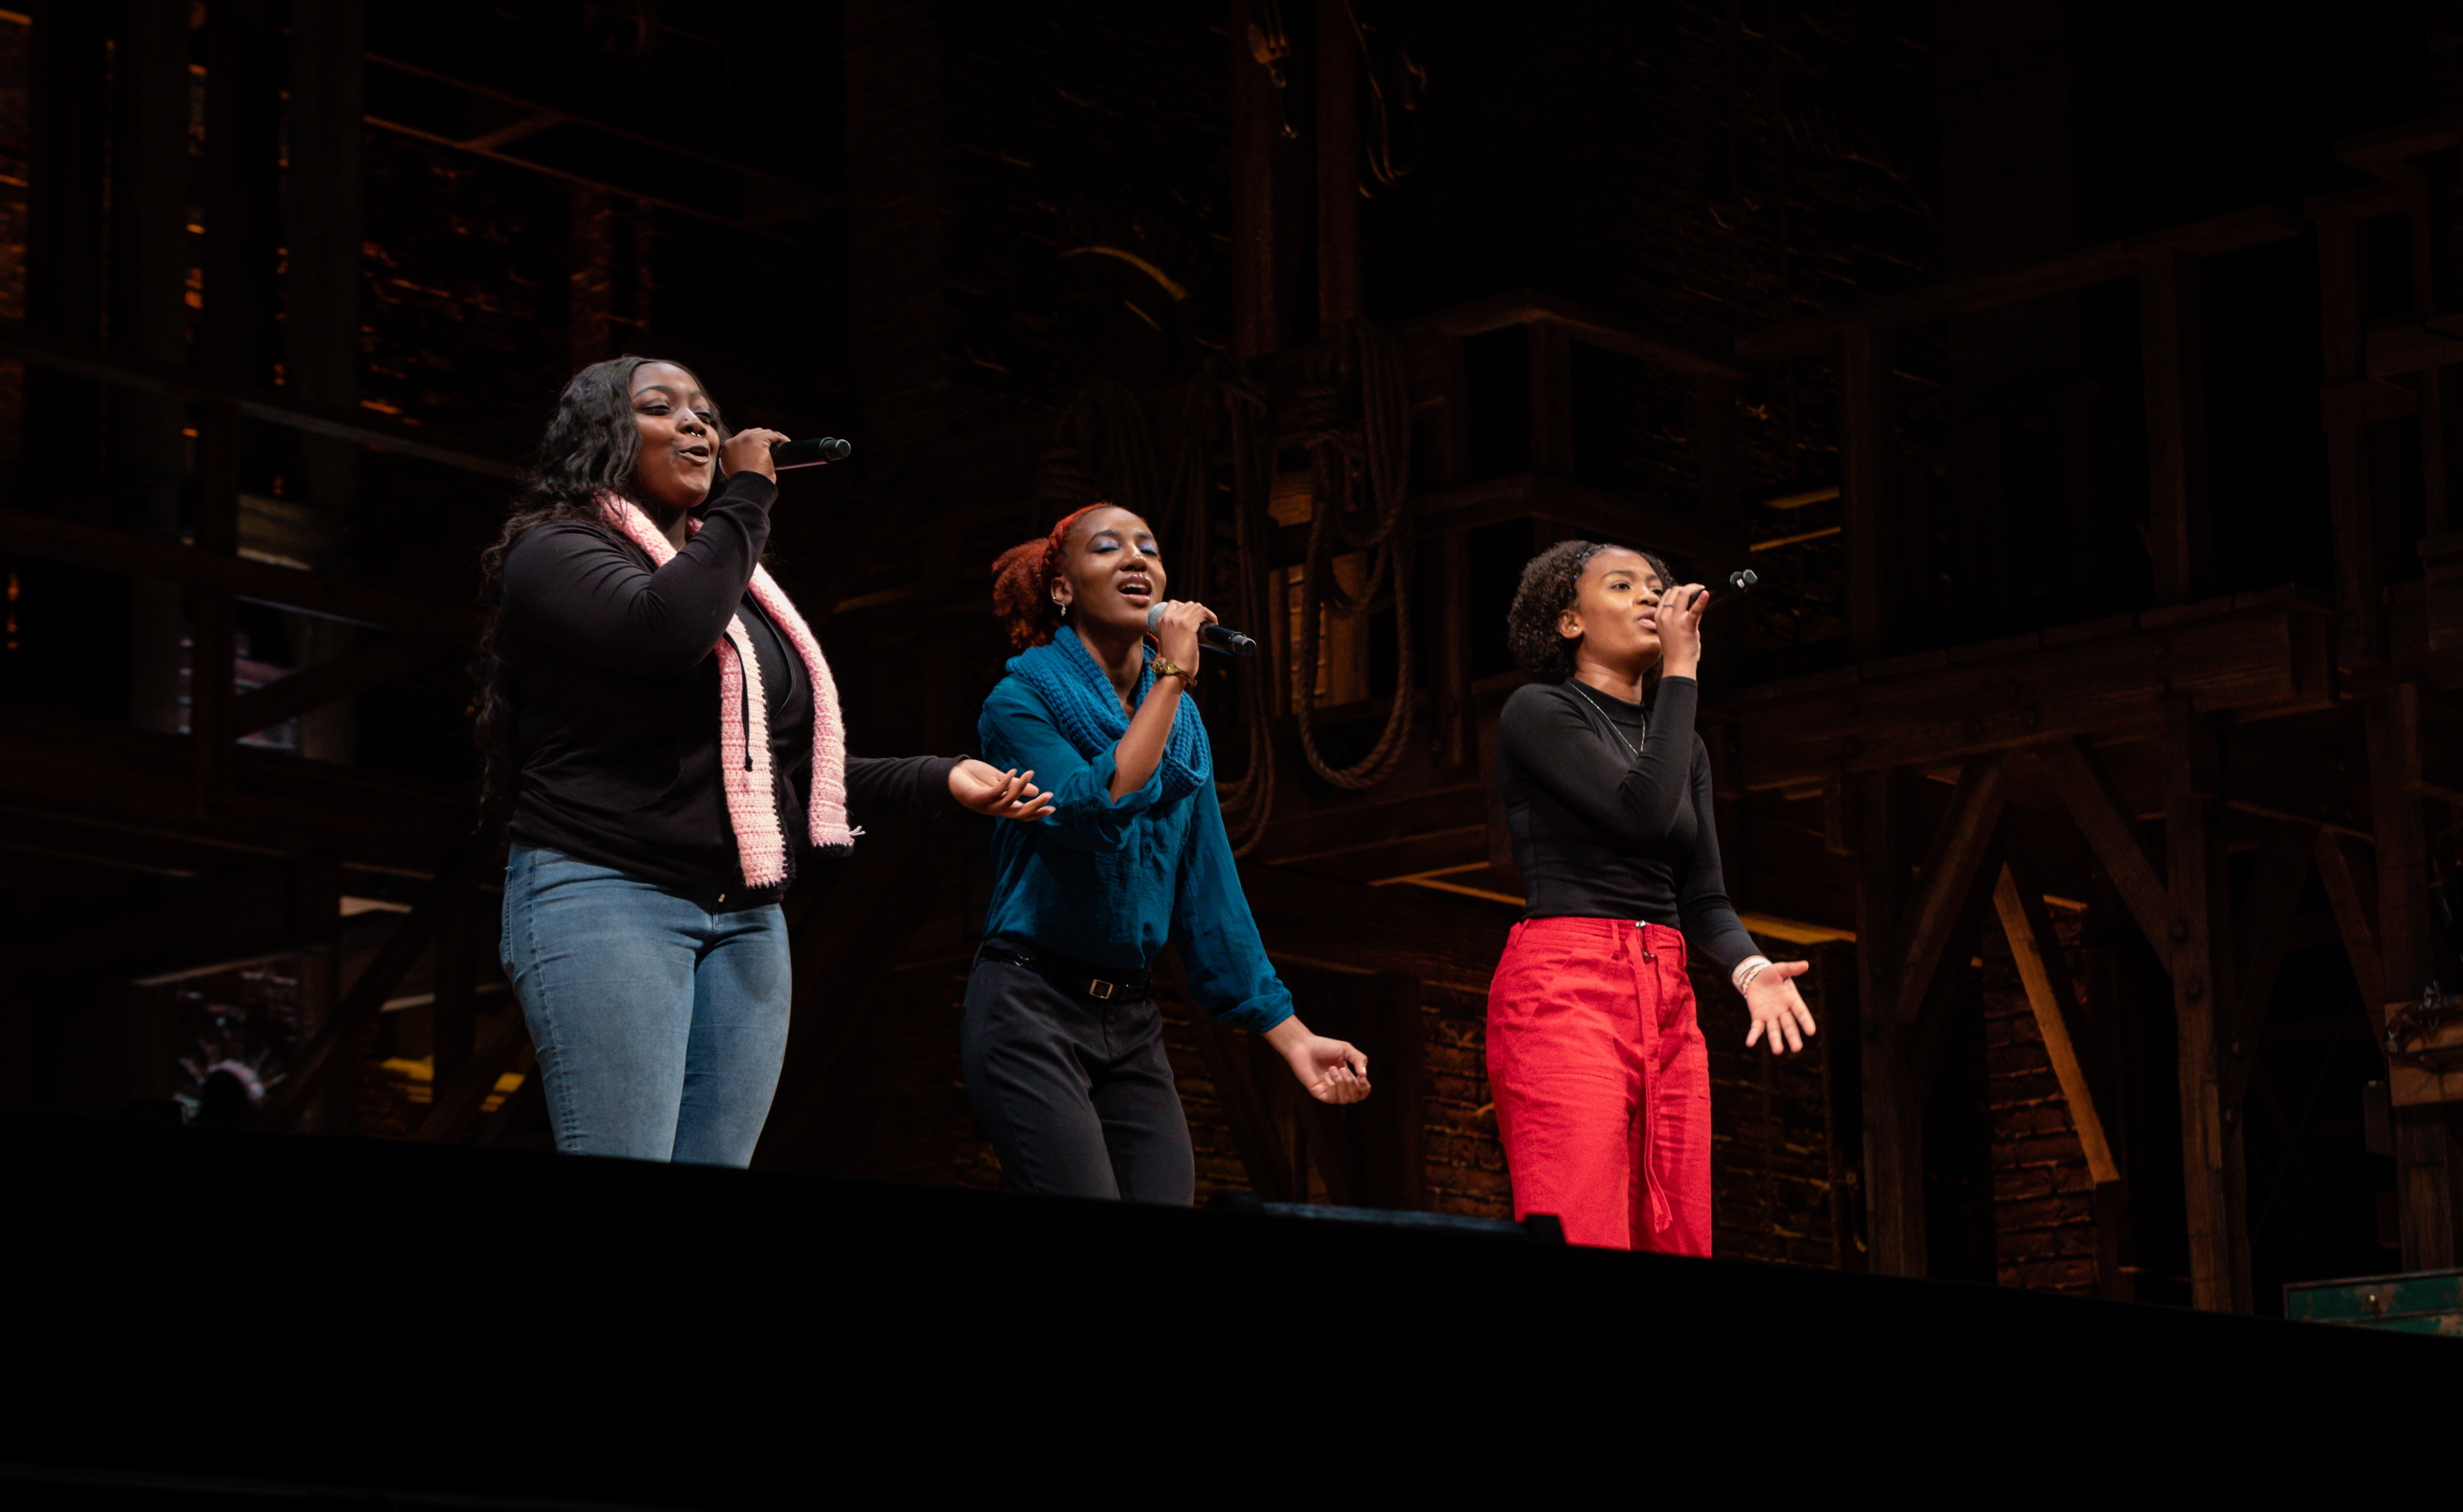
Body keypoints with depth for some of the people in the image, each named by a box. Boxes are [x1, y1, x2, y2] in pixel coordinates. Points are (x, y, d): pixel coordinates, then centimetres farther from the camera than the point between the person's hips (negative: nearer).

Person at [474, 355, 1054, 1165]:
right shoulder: (558, 551, 0)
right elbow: (666, 630, -22)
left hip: (745, 918, 8)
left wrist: (940, 778, 11)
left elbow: (792, 767, 25)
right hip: (606, 894, -7)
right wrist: (747, 495, -8)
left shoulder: (736, 582, 24)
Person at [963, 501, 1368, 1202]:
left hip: (1133, 1024, 6)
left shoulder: (1182, 720, 14)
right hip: (1031, 1010, -6)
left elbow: (1209, 888, 15)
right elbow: (1098, 810, -23)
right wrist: (1172, 679, -17)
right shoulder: (1023, 698, -5)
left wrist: (1291, 1035, 11)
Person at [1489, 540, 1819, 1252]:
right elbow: (1643, 811, -14)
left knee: (1678, 1252, -1)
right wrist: (1681, 672, -5)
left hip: (1668, 1004, 7)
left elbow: (1702, 899, 16)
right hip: (1564, 988, -7)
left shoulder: (1684, 745, 23)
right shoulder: (1538, 712, 1)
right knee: (1581, 1264, -17)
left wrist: (1752, 970, -5)